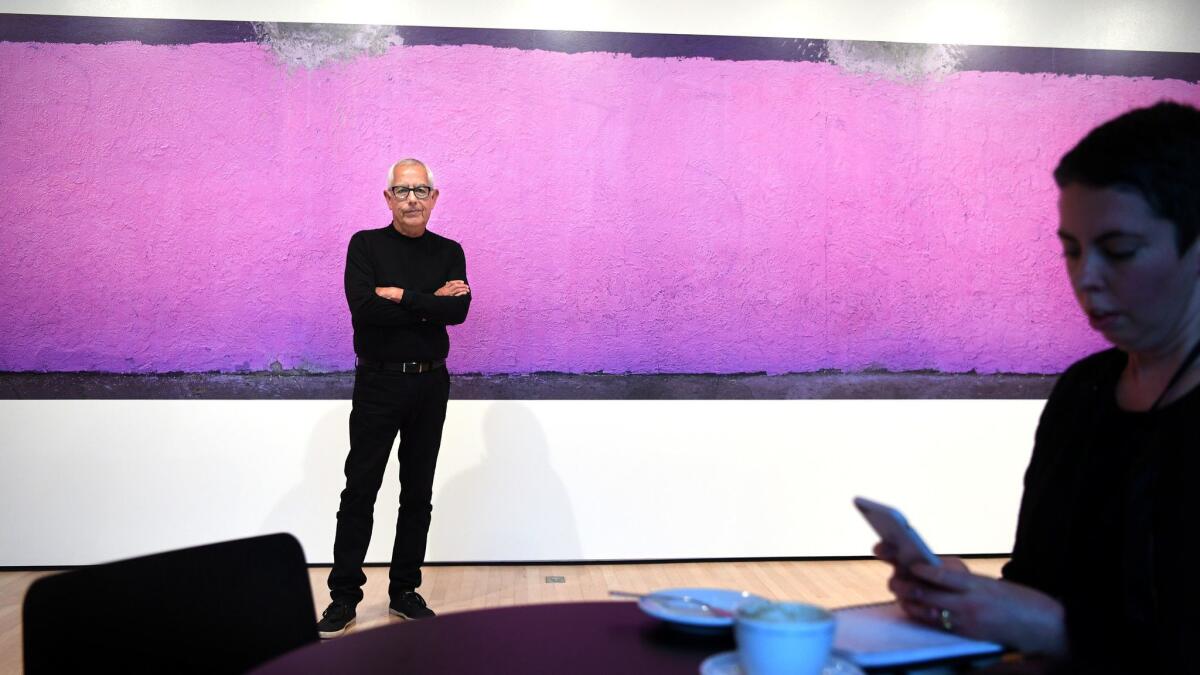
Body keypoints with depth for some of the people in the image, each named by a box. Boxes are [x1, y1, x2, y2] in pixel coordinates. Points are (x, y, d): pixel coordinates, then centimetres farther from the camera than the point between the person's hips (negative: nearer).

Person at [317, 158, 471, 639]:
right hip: (378, 383, -3)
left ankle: (404, 591, 21)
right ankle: (344, 597, 8)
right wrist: (429, 302, -14)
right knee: (359, 491, 0)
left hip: (430, 385, 3)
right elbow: (363, 307, -18)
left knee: (418, 493, 9)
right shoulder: (366, 245, -1)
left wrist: (400, 296, -16)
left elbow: (458, 310, -12)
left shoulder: (449, 252, 6)